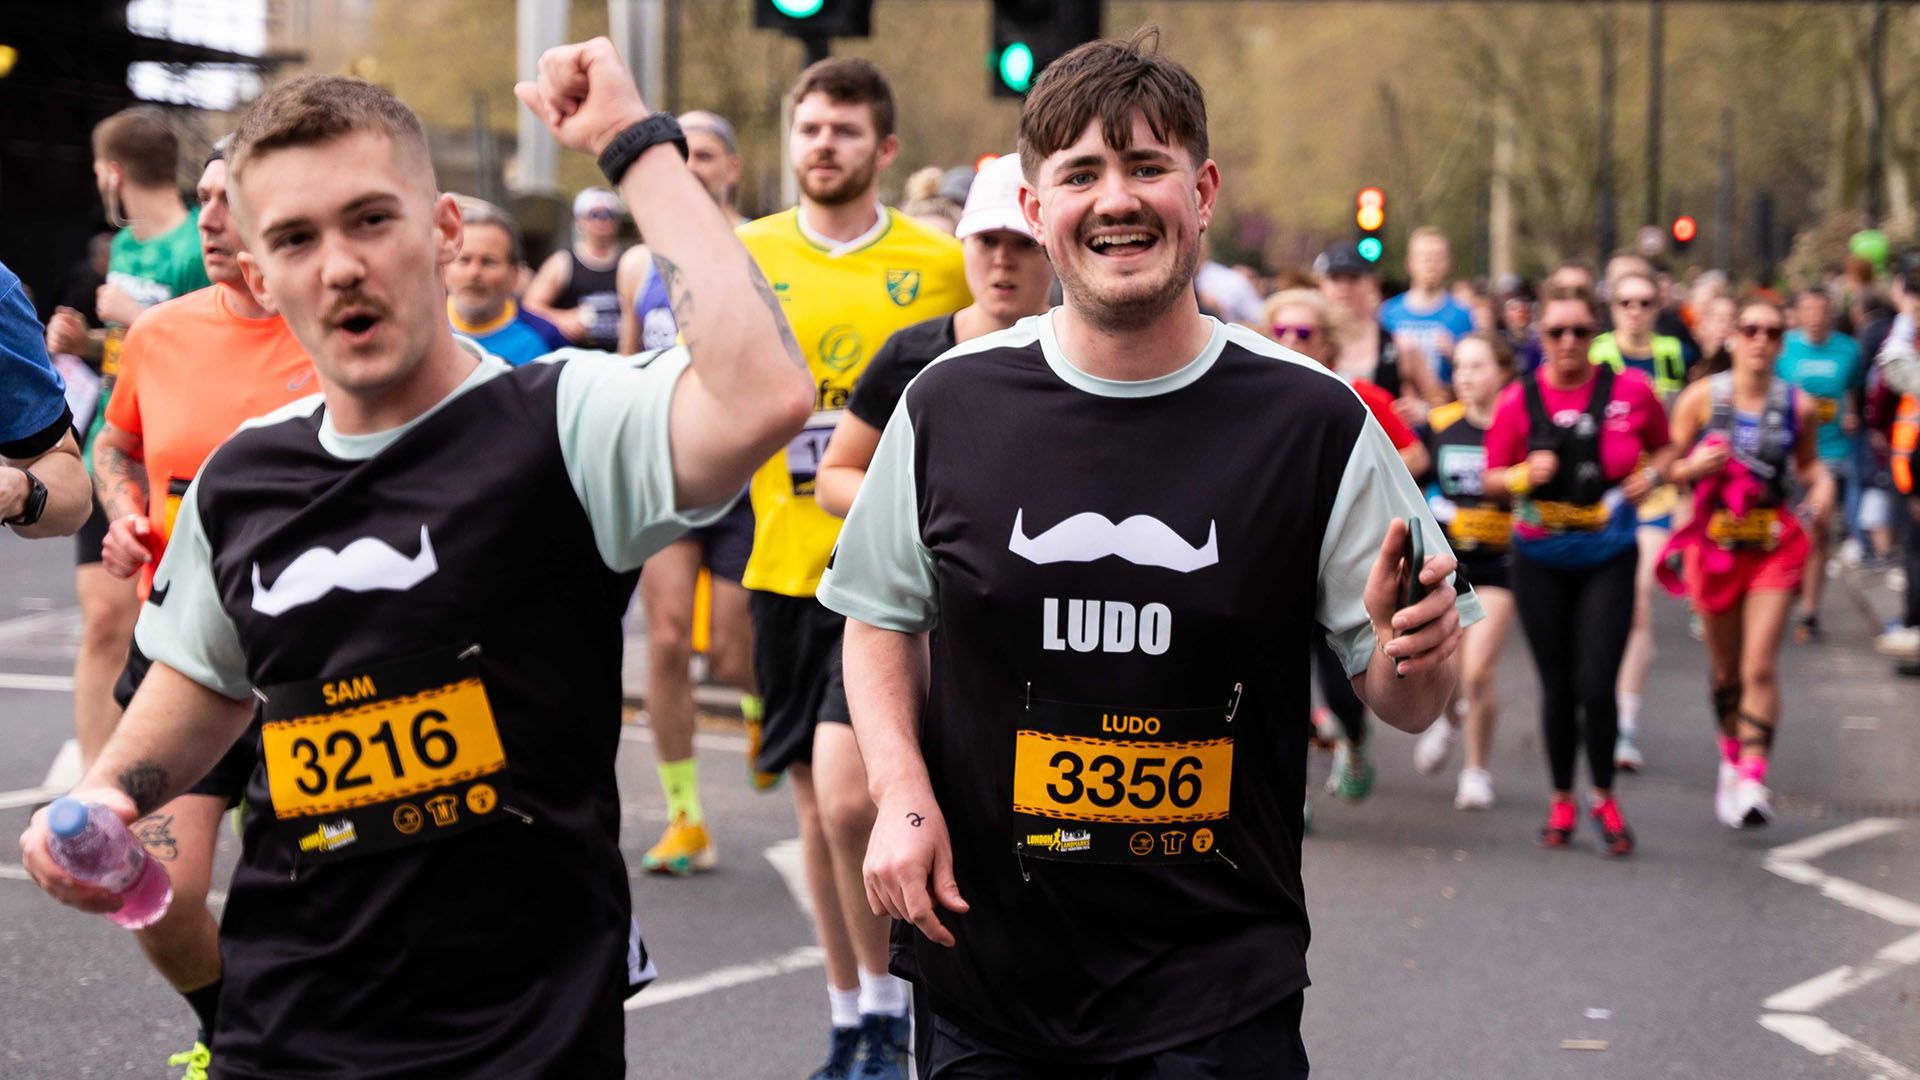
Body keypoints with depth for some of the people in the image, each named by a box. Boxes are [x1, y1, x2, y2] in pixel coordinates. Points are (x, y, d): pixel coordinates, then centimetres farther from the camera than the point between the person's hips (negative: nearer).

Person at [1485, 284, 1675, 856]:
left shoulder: (1630, 390, -4)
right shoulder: (1518, 400, -3)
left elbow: (1665, 446, 12)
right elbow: (1492, 475, 5)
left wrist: (1651, 473, -9)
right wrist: (1525, 476, -15)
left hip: (1608, 556, -1)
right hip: (1540, 558, 1)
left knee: (1597, 686, -8)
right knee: (1557, 687, 8)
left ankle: (1604, 798, 14)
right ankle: (1562, 799, 25)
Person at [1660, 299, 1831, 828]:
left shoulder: (1798, 406, -2)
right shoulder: (1702, 398, -5)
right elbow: (1666, 467, 0)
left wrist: (1821, 483, -5)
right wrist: (1694, 467, -21)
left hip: (1775, 546, -1)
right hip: (1714, 544, 1)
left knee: (1759, 667, -13)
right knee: (1725, 670, 14)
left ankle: (1753, 782, -16)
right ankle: (1732, 759, 36)